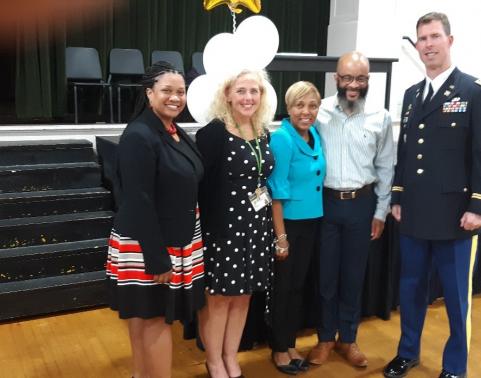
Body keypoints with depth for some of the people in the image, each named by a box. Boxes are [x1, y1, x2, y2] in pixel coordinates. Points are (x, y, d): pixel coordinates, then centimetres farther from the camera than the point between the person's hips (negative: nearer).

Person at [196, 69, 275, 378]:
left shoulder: (263, 134, 9)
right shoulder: (213, 133, -12)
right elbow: (199, 185, -15)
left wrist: (274, 227, 15)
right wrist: (205, 230, -17)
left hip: (257, 227, 6)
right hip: (223, 229, -6)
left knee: (243, 296, 15)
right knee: (218, 297, 7)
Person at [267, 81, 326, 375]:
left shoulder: (315, 134, 4)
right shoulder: (282, 138, -17)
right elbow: (277, 190, -18)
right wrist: (280, 236, -17)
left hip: (311, 221, 7)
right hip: (288, 222, -7)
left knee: (299, 285, 16)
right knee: (282, 287, 8)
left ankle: (291, 343, 32)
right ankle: (279, 348, 25)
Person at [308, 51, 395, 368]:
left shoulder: (380, 118, -1)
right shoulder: (320, 112, -5)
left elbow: (385, 168, 4)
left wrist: (381, 212, 3)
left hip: (362, 204, 1)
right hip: (325, 202, -1)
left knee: (354, 274, 12)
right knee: (326, 273, 10)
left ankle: (347, 338, 30)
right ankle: (326, 337, 28)